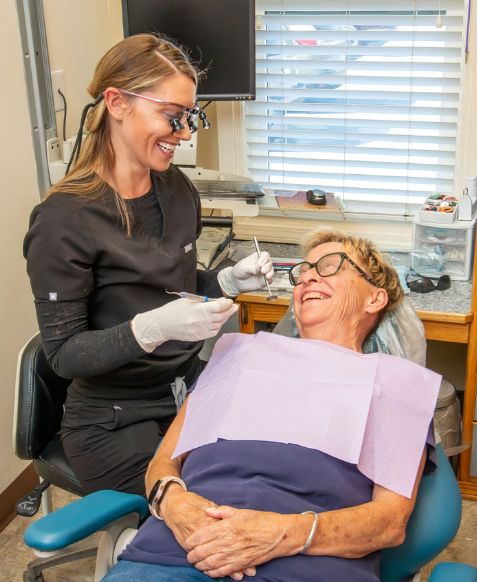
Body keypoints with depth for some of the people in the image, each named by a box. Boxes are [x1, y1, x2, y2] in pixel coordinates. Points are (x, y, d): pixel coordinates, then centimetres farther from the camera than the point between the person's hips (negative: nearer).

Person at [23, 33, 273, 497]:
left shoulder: (178, 189, 1)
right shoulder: (64, 219, -19)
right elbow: (63, 354, -17)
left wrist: (229, 281, -5)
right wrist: (151, 329, -32)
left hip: (190, 390, 6)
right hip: (115, 423, -6)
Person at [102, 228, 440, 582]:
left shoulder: (397, 380, 15)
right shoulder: (243, 350, 23)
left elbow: (392, 518, 3)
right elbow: (164, 460, 18)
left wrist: (288, 534, -15)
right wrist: (172, 500, -6)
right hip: (182, 546, 2)